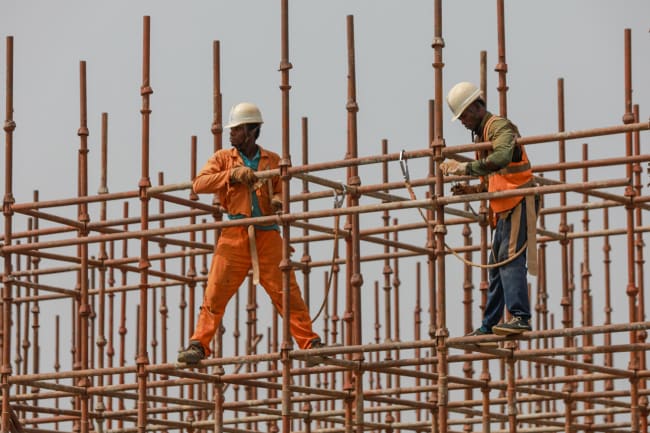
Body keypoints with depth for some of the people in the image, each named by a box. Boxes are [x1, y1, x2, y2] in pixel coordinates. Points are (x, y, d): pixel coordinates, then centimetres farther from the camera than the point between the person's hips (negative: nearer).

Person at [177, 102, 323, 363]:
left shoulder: (272, 161, 13)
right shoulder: (223, 158, 10)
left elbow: (280, 190, 20)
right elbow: (199, 184, -2)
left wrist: (278, 201, -4)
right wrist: (232, 174, -13)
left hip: (267, 236, 1)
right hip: (234, 235, 0)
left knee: (287, 292, -2)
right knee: (215, 293, -6)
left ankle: (310, 343, 4)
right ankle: (198, 346, -2)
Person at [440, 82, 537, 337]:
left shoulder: (500, 127, -8)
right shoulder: (481, 135, 22)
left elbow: (501, 158, -31)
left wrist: (466, 168, -29)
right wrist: (470, 190, 9)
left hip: (518, 201, -10)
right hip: (504, 207, 10)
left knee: (510, 257, -20)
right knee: (496, 265, 10)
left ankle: (520, 317, -27)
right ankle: (489, 325, 14)